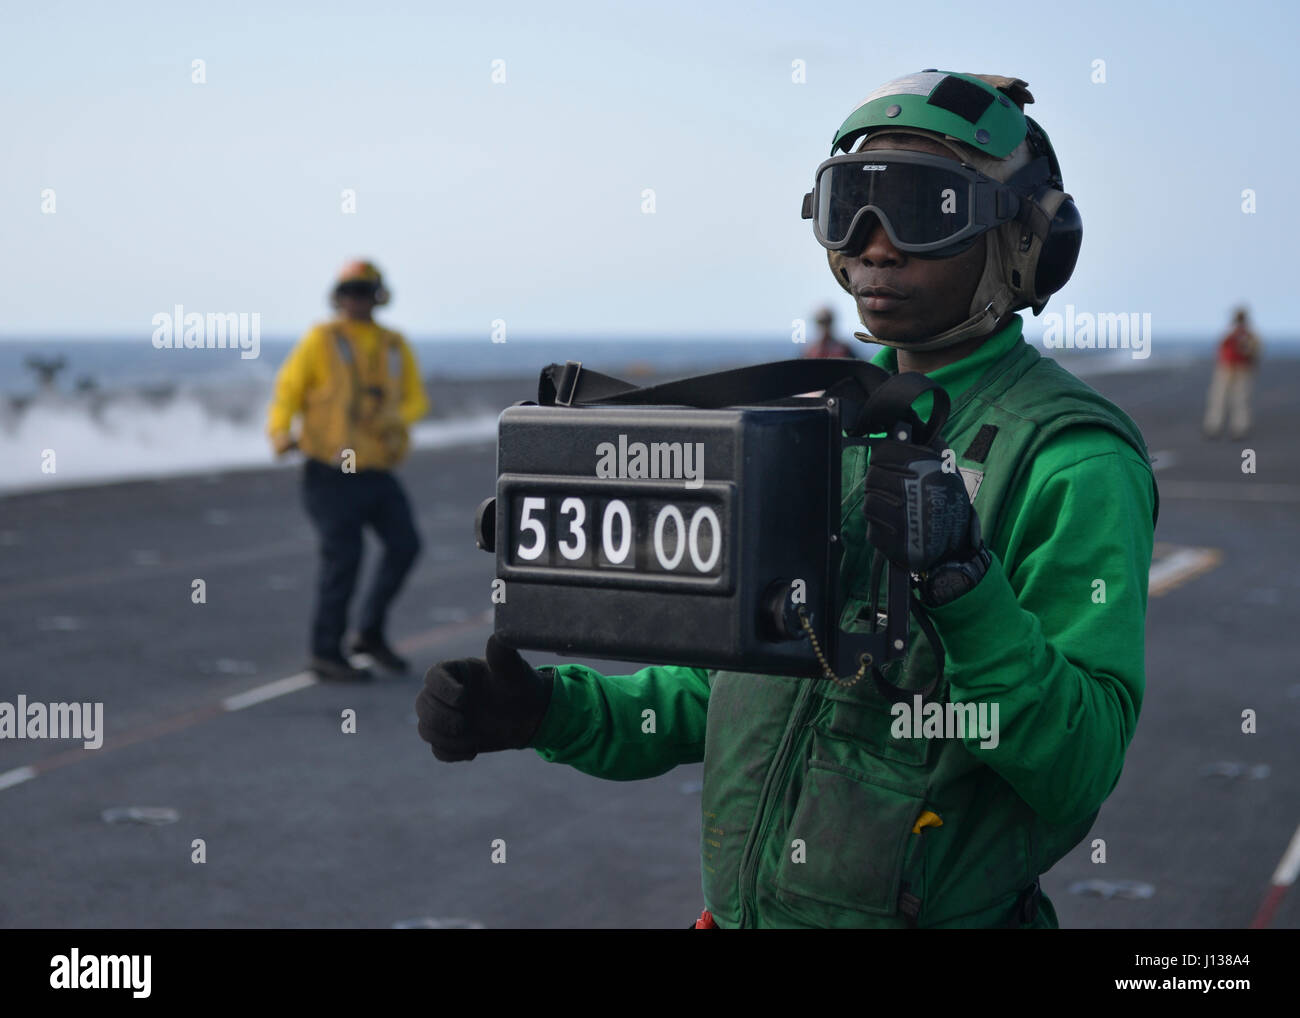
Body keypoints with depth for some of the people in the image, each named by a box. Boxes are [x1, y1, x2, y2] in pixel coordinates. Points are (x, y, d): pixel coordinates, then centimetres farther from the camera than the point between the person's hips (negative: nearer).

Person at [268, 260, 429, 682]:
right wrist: (280, 434, -23)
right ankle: (326, 653, 8)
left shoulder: (395, 347, 7)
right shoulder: (321, 340, -7)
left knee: (404, 544, 2)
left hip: (375, 470, 5)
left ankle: (371, 633, 19)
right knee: (343, 558, -6)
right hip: (330, 473, -5)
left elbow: (415, 399, 9)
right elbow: (288, 389, -6)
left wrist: (394, 420, -13)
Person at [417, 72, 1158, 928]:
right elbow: (718, 690, 11)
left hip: (938, 911, -6)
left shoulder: (1077, 467, -14)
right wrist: (549, 709, -3)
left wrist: (964, 581, -31)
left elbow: (1080, 769, -20)